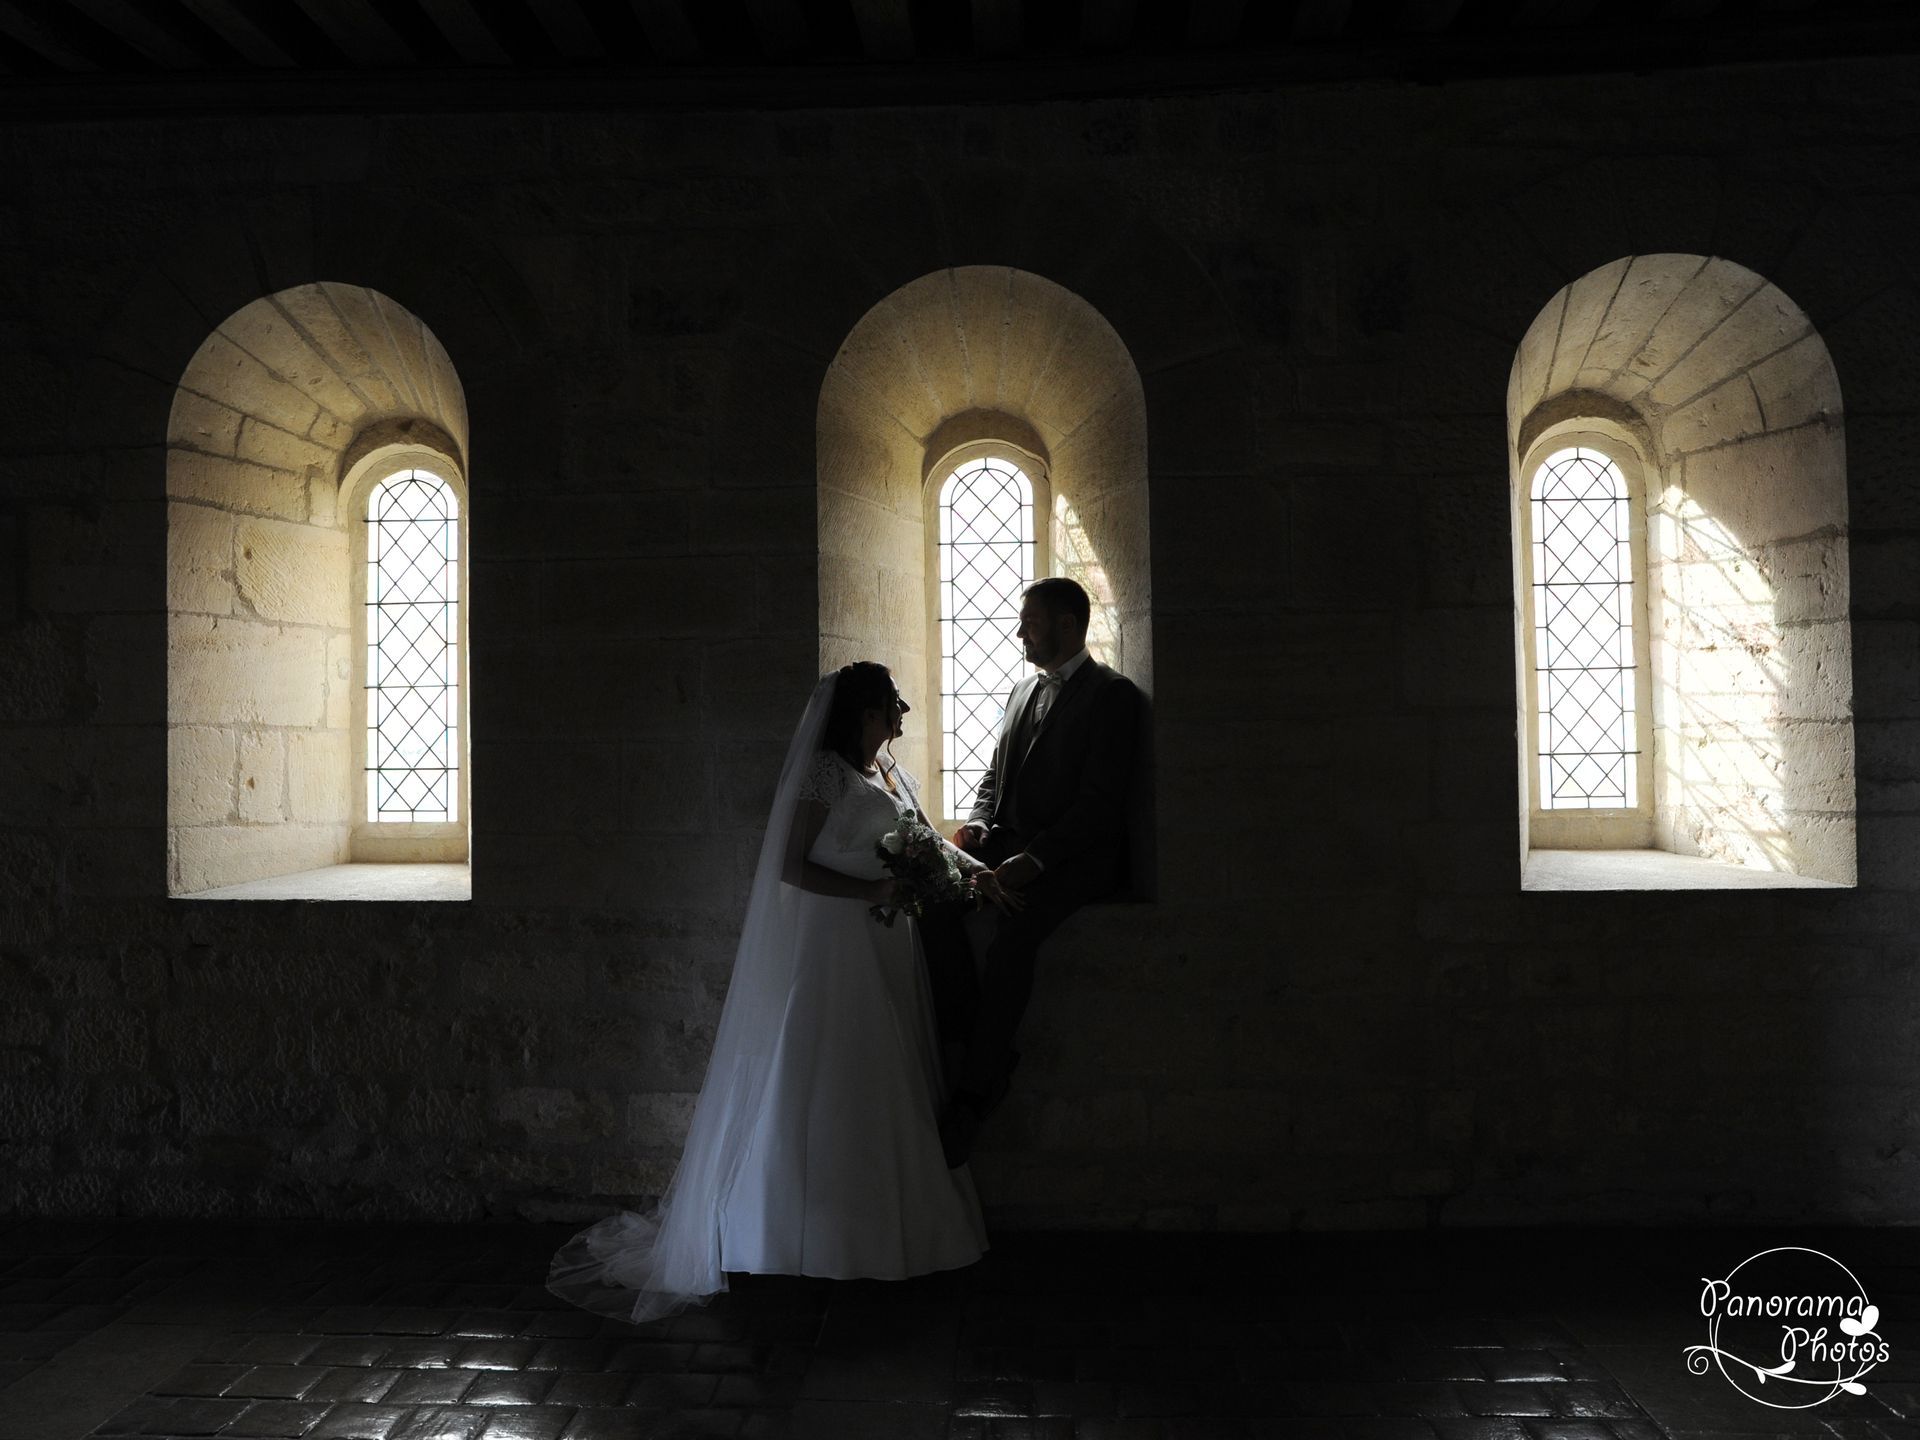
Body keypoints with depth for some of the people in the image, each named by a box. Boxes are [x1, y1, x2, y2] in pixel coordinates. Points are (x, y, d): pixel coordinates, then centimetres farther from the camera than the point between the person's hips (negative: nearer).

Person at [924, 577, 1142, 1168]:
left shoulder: (1112, 693, -5)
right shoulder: (1023, 690, 20)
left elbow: (1101, 801, -14)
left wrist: (1033, 859, -23)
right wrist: (977, 822, 0)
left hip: (1076, 854, -7)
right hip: (1009, 842, 7)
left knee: (1010, 924, -34)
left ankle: (974, 1094, -26)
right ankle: (975, 1047, -19)